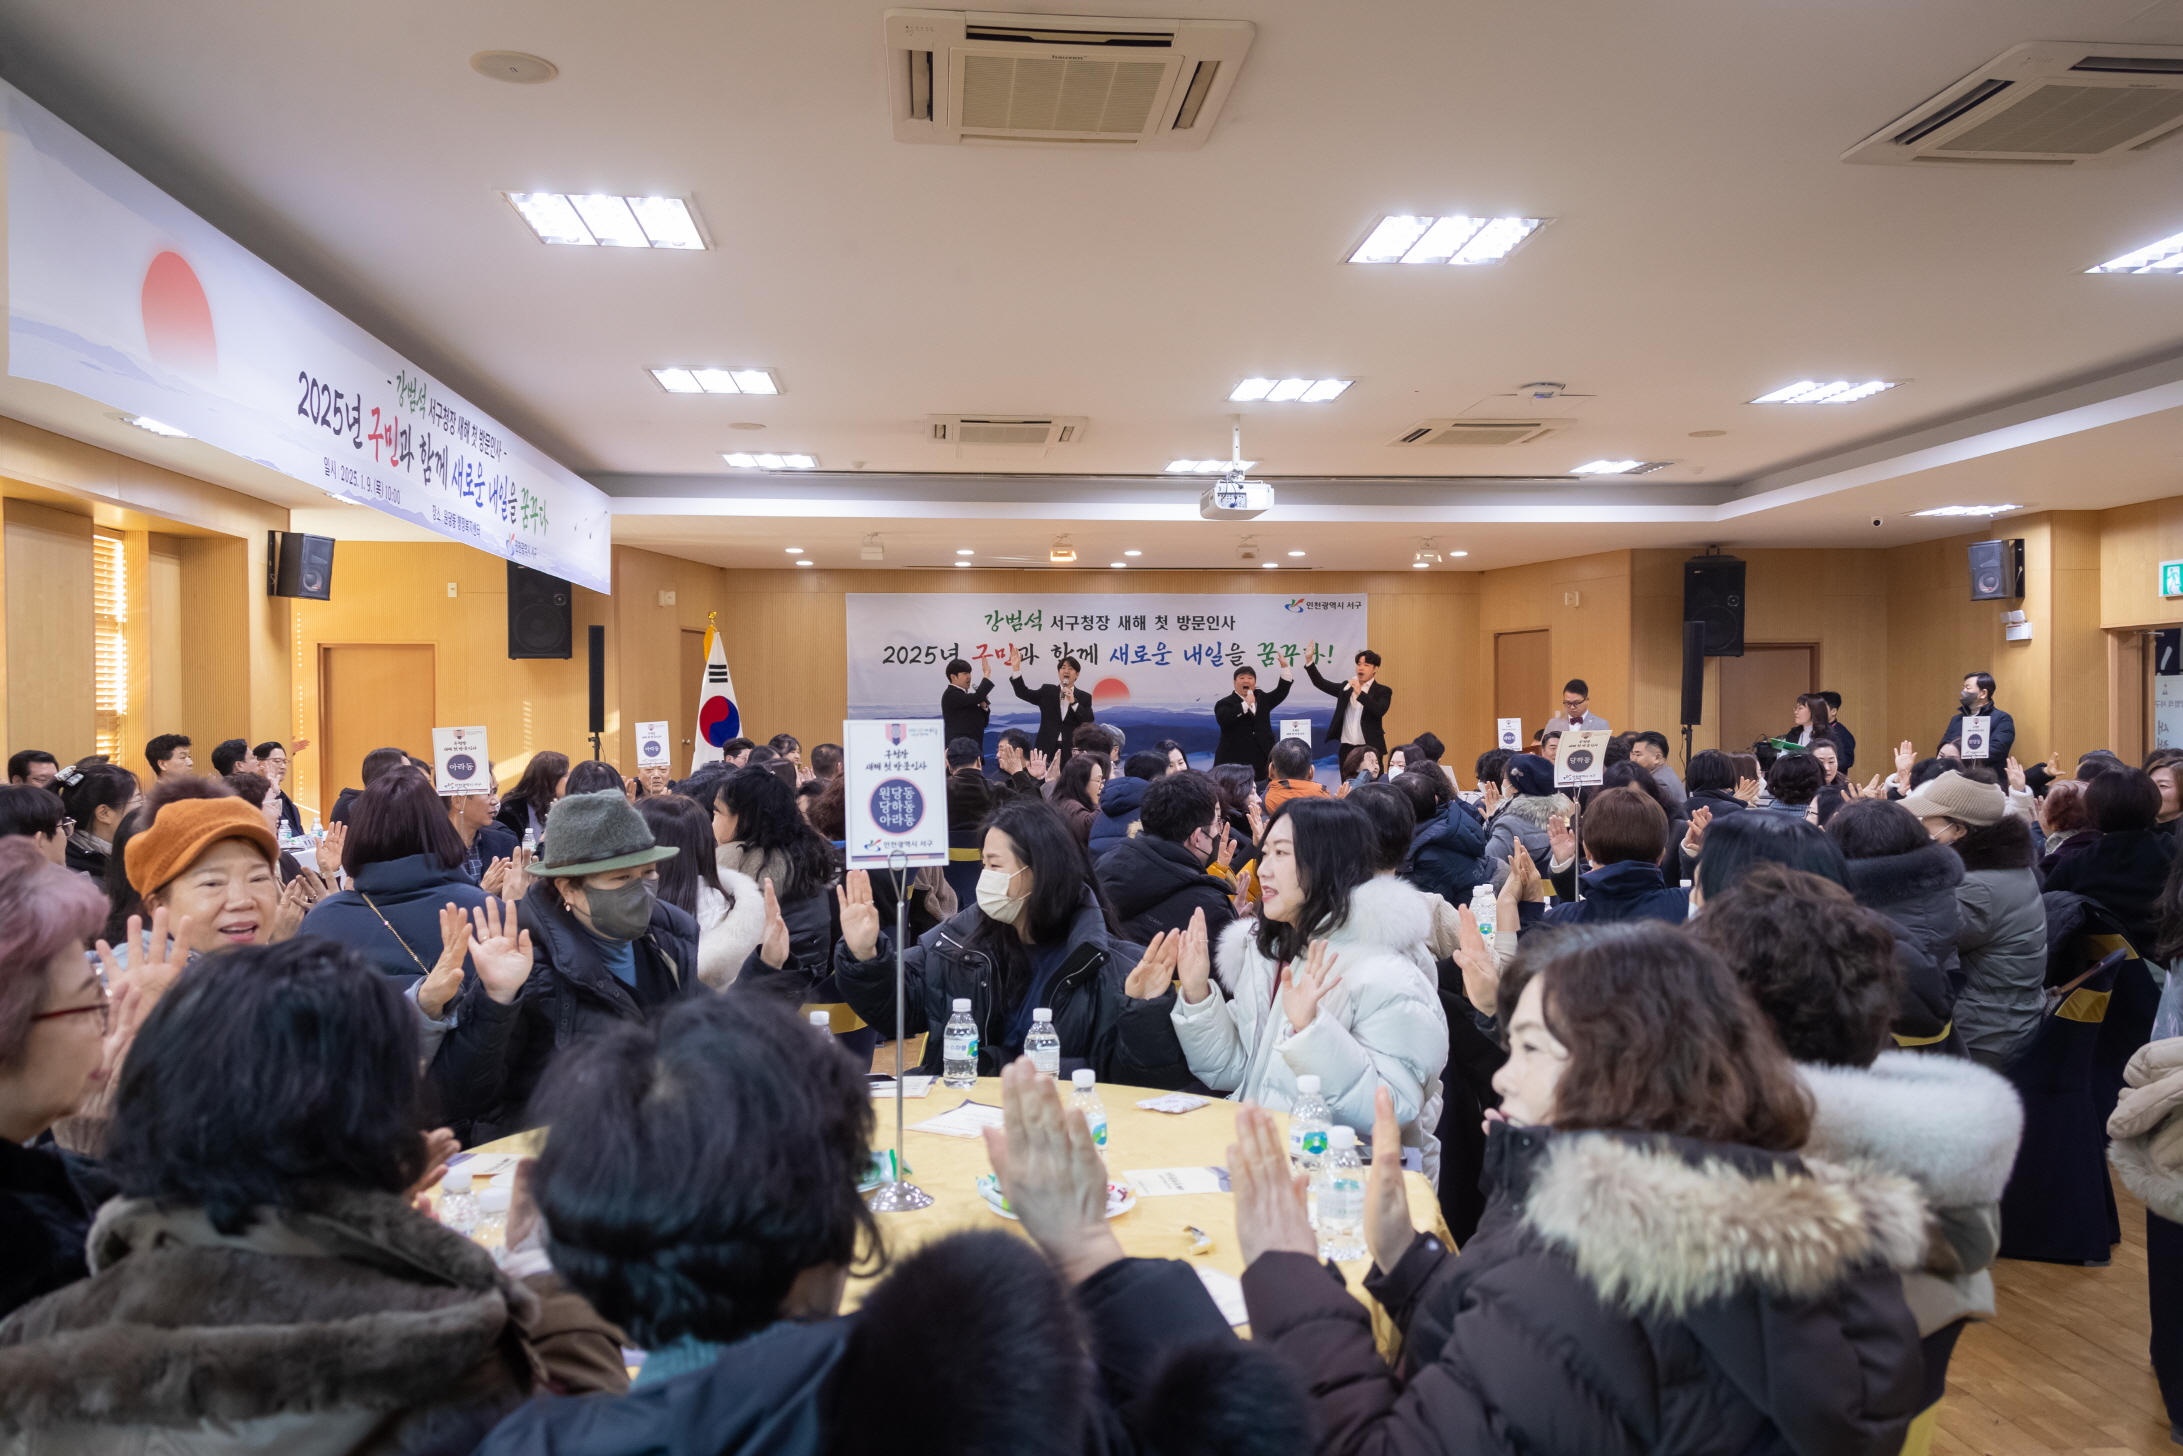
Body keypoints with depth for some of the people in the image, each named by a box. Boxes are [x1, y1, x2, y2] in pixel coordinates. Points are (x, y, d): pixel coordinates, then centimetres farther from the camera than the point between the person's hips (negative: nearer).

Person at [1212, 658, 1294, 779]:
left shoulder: (1262, 699, 18)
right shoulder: (1225, 703, -2)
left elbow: (1281, 691, 18)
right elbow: (1223, 720, -21)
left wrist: (1284, 667, 8)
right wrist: (1245, 704, -16)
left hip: (1260, 761, 5)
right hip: (1234, 762, -5)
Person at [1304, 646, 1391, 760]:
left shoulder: (1382, 691, 1)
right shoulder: (1346, 686, 13)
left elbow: (1380, 711, -17)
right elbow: (1321, 683, 9)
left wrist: (1360, 693, -24)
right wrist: (1309, 660, -2)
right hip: (1347, 747, 4)